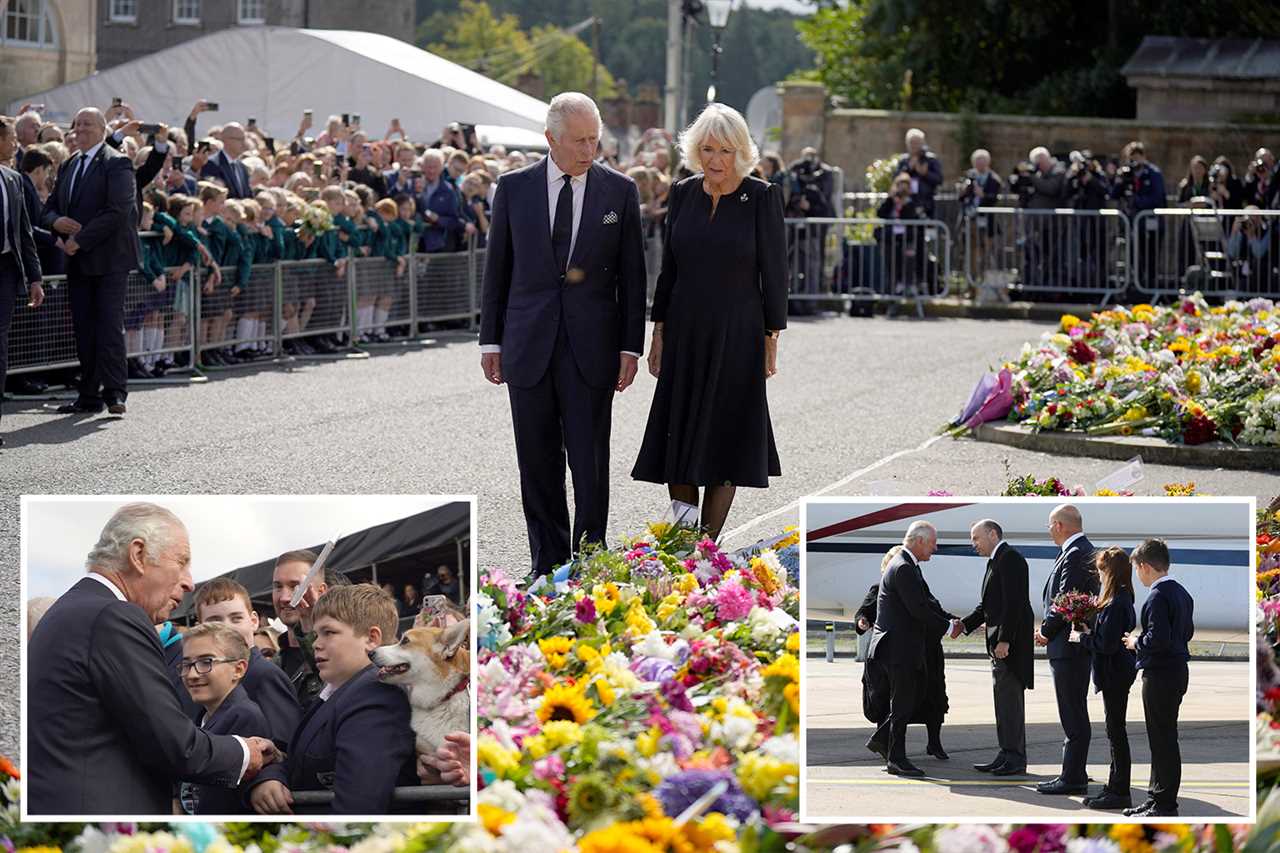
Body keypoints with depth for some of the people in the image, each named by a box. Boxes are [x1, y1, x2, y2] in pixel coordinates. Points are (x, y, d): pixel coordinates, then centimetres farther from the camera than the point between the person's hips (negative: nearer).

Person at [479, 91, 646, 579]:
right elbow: (497, 269, 8)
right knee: (538, 463, 5)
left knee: (590, 462, -3)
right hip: (529, 345, 1)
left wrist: (631, 346, -1)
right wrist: (490, 341, 5)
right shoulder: (514, 188, 4)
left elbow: (632, 274, 5)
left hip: (591, 348, -1)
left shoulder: (619, 191, 3)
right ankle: (547, 563, 13)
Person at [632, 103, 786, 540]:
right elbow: (669, 267, 9)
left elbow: (774, 272, -5)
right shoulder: (683, 193, 4)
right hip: (685, 332, 4)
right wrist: (658, 335, 7)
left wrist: (771, 341, -6)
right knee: (678, 439, 3)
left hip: (737, 334, -4)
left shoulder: (762, 197, -7)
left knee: (724, 440, 1)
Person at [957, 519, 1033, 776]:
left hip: (1010, 642, -10)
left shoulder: (1010, 558, -11)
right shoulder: (996, 561, 20)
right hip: (999, 641, 10)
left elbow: (1013, 603, -19)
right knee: (1005, 699, 13)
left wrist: (1004, 640, -23)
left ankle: (1014, 758, -8)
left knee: (1008, 698, -9)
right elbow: (987, 605, 22)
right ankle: (1009, 755, 17)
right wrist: (965, 624, 9)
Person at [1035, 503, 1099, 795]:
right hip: (1076, 644, 10)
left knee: (1073, 715, -7)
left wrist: (1046, 632, -6)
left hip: (1068, 647, -10)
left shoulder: (1075, 554, -17)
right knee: (1074, 714, 15)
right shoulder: (1083, 550, 14)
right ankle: (1074, 774, 21)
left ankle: (1073, 778, -5)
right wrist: (1047, 629, 8)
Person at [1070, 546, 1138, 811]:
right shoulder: (1124, 599, 9)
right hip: (1118, 673, 10)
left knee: (1116, 731, -4)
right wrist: (1089, 634, 6)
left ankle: (1120, 792, 1)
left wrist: (1083, 637, -10)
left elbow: (1107, 643, -23)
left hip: (1115, 674, -10)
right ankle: (1116, 788, 21)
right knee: (1115, 731, 14)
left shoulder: (1115, 605, -21)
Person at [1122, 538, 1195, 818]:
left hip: (1160, 674, -10)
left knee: (1163, 740, -5)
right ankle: (1157, 799, 24)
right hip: (1177, 671, 10)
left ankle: (1165, 805, -2)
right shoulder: (1181, 592, 12)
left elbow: (1158, 638, -26)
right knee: (1163, 739, 16)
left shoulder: (1158, 595, -17)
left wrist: (1137, 642, -7)